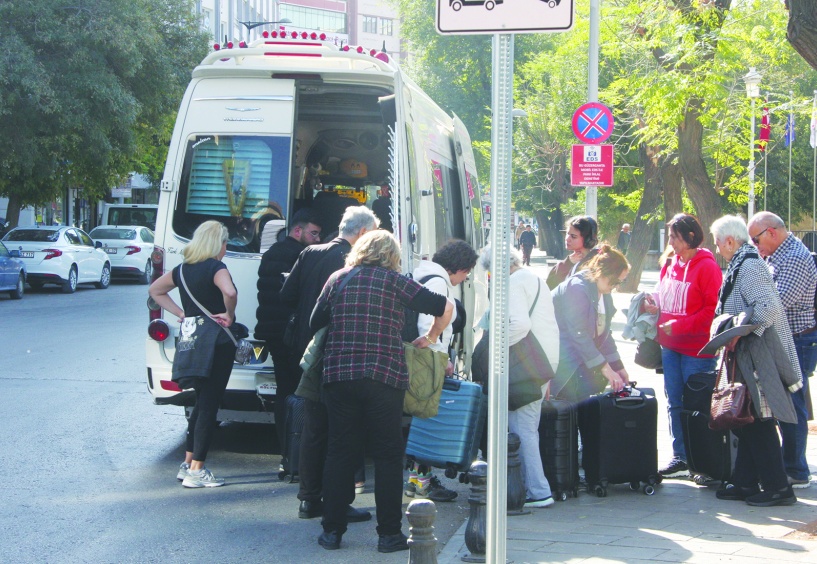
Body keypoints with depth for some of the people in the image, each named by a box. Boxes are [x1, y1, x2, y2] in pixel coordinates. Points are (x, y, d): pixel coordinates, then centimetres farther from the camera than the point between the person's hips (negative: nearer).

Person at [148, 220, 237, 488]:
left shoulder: (184, 269, 10)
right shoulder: (216, 268, -13)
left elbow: (155, 290, 22)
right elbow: (229, 292, -34)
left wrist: (181, 313, 13)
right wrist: (229, 315, -15)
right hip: (217, 343, -8)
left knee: (201, 403, 19)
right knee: (209, 406, -3)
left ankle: (188, 464, 22)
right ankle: (196, 471, -3)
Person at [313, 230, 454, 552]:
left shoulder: (337, 279, 10)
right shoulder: (395, 282, 2)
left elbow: (315, 324, 17)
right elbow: (445, 308, 4)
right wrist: (430, 339, 20)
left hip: (338, 376, 3)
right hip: (384, 377, -2)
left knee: (340, 453, 8)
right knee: (387, 455, 5)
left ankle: (332, 530, 10)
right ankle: (389, 533, 6)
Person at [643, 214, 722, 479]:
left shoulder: (706, 266, -12)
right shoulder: (671, 264, 10)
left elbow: (712, 309, -16)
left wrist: (680, 325, -20)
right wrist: (655, 306, 1)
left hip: (696, 348, -7)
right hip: (670, 345, 7)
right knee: (674, 402, 11)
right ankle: (680, 457, 19)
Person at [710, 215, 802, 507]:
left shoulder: (749, 267, -16)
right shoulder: (741, 265, 16)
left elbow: (768, 307, -27)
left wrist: (739, 334, -23)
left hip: (758, 359, -10)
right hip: (748, 358, 10)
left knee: (759, 424, -7)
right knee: (748, 423, 14)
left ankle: (777, 488, -3)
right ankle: (744, 483, 20)